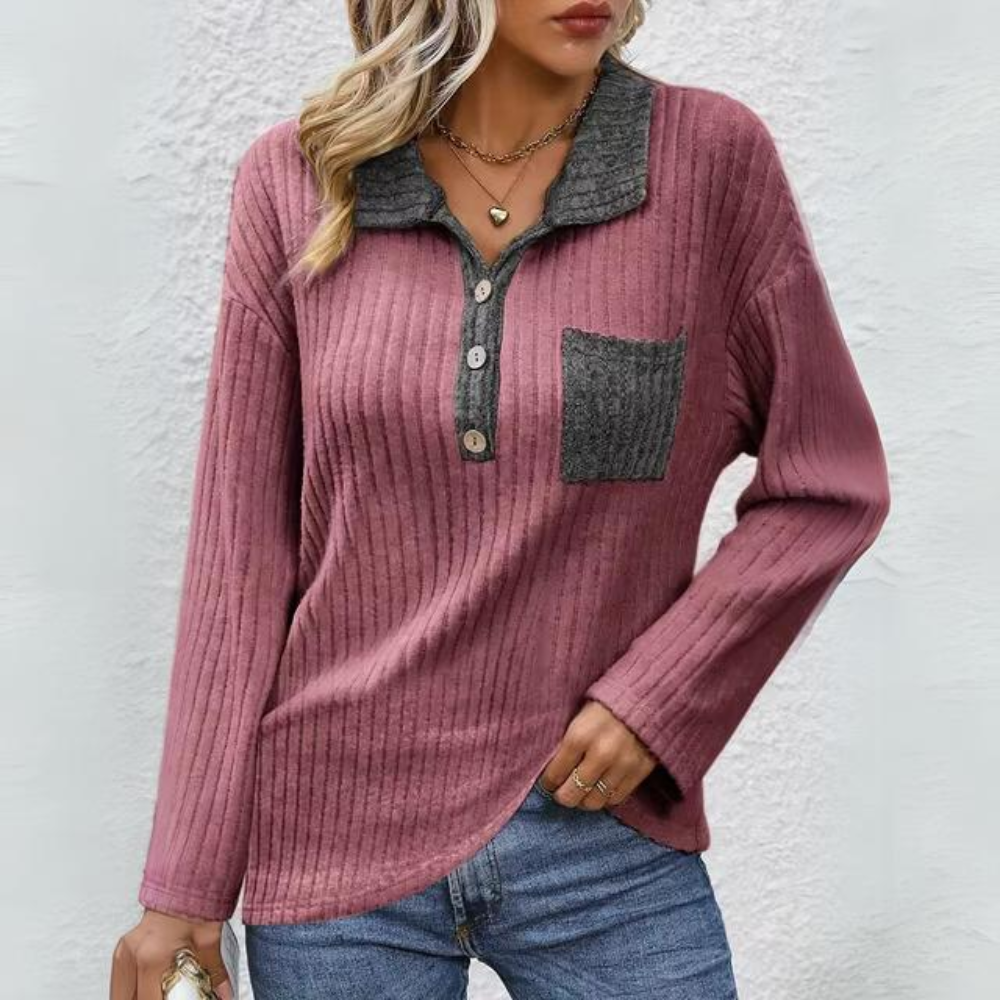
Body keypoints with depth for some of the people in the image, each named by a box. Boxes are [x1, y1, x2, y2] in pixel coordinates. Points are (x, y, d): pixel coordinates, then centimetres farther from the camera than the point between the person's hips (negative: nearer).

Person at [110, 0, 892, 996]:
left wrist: (662, 695, -10)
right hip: (340, 838, 1)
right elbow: (242, 547, -2)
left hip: (606, 845, 0)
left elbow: (827, 484, 2)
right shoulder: (296, 182, -3)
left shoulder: (712, 156, -6)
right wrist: (184, 884, -1)